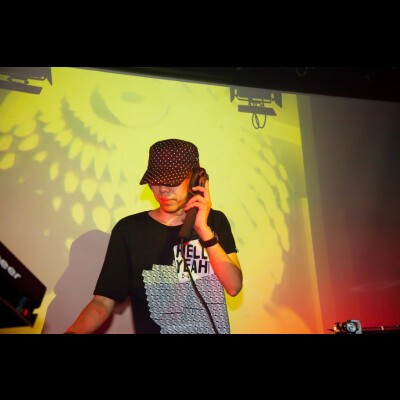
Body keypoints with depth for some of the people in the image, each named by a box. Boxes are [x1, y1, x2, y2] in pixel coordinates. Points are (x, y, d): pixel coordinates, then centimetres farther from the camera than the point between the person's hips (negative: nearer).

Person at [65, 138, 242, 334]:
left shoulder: (216, 221, 0)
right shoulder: (129, 229, -7)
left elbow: (234, 287, -9)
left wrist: (204, 230, -18)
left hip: (214, 329, 2)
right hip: (152, 327, -1)